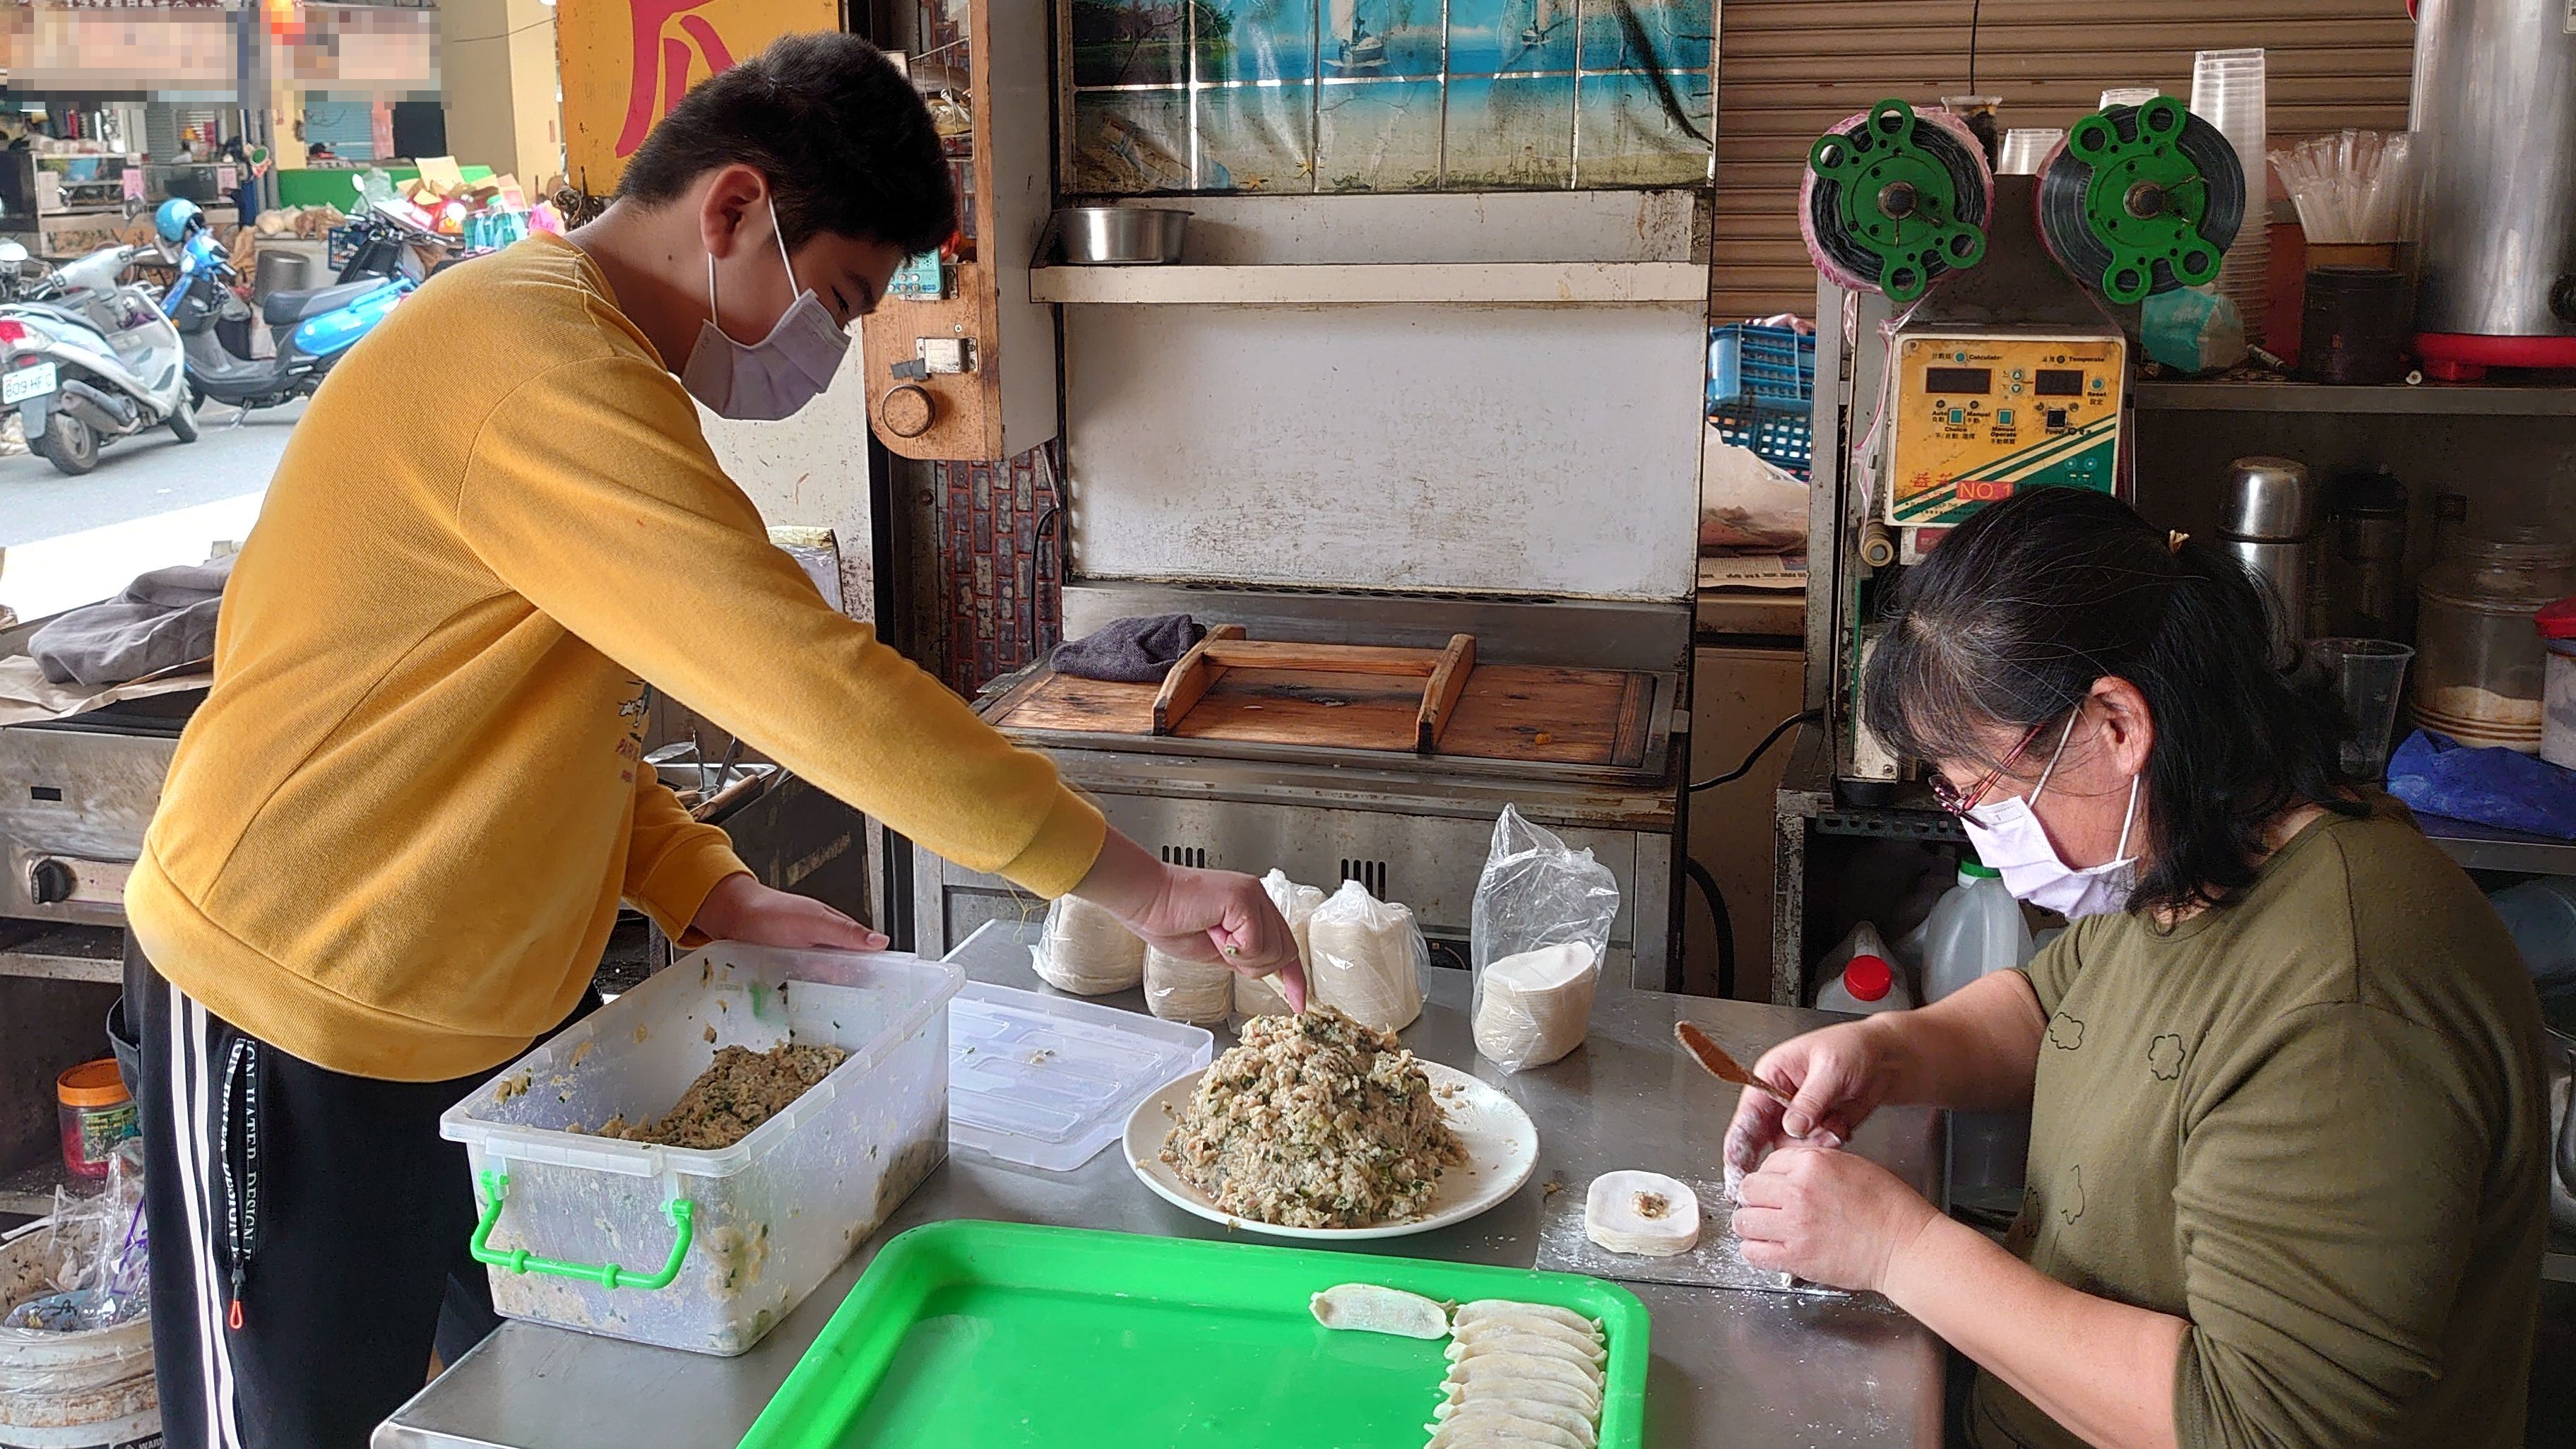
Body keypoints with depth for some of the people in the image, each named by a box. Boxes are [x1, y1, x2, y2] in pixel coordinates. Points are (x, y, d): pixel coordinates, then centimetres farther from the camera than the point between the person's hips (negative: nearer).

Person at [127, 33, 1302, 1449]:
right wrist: (1139, 884, -29)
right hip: (302, 1022, -9)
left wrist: (709, 893, -1)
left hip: (476, 1009, 9)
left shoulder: (557, 339, 8)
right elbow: (807, 677, -33)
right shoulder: (544, 363, -26)